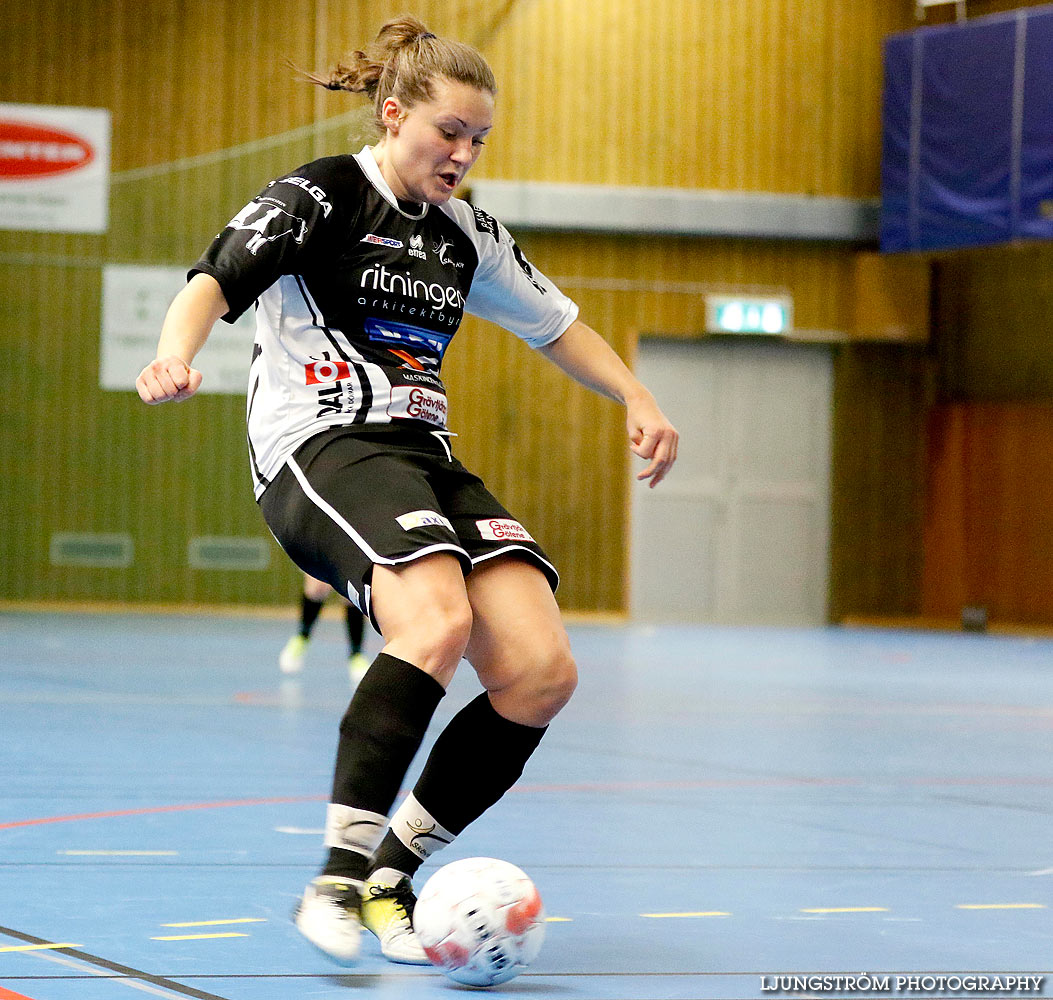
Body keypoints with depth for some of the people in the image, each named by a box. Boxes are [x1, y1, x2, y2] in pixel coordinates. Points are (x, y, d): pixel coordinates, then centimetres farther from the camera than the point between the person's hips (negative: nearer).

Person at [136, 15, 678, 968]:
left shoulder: (468, 235, 18)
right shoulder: (320, 196, -1)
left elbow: (557, 324, 31)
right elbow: (217, 280, -15)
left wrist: (638, 399, 18)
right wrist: (177, 354, -36)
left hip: (424, 458, 7)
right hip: (320, 450, -7)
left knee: (542, 671, -13)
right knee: (438, 622, -35)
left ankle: (393, 874, -2)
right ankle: (337, 872, -31)